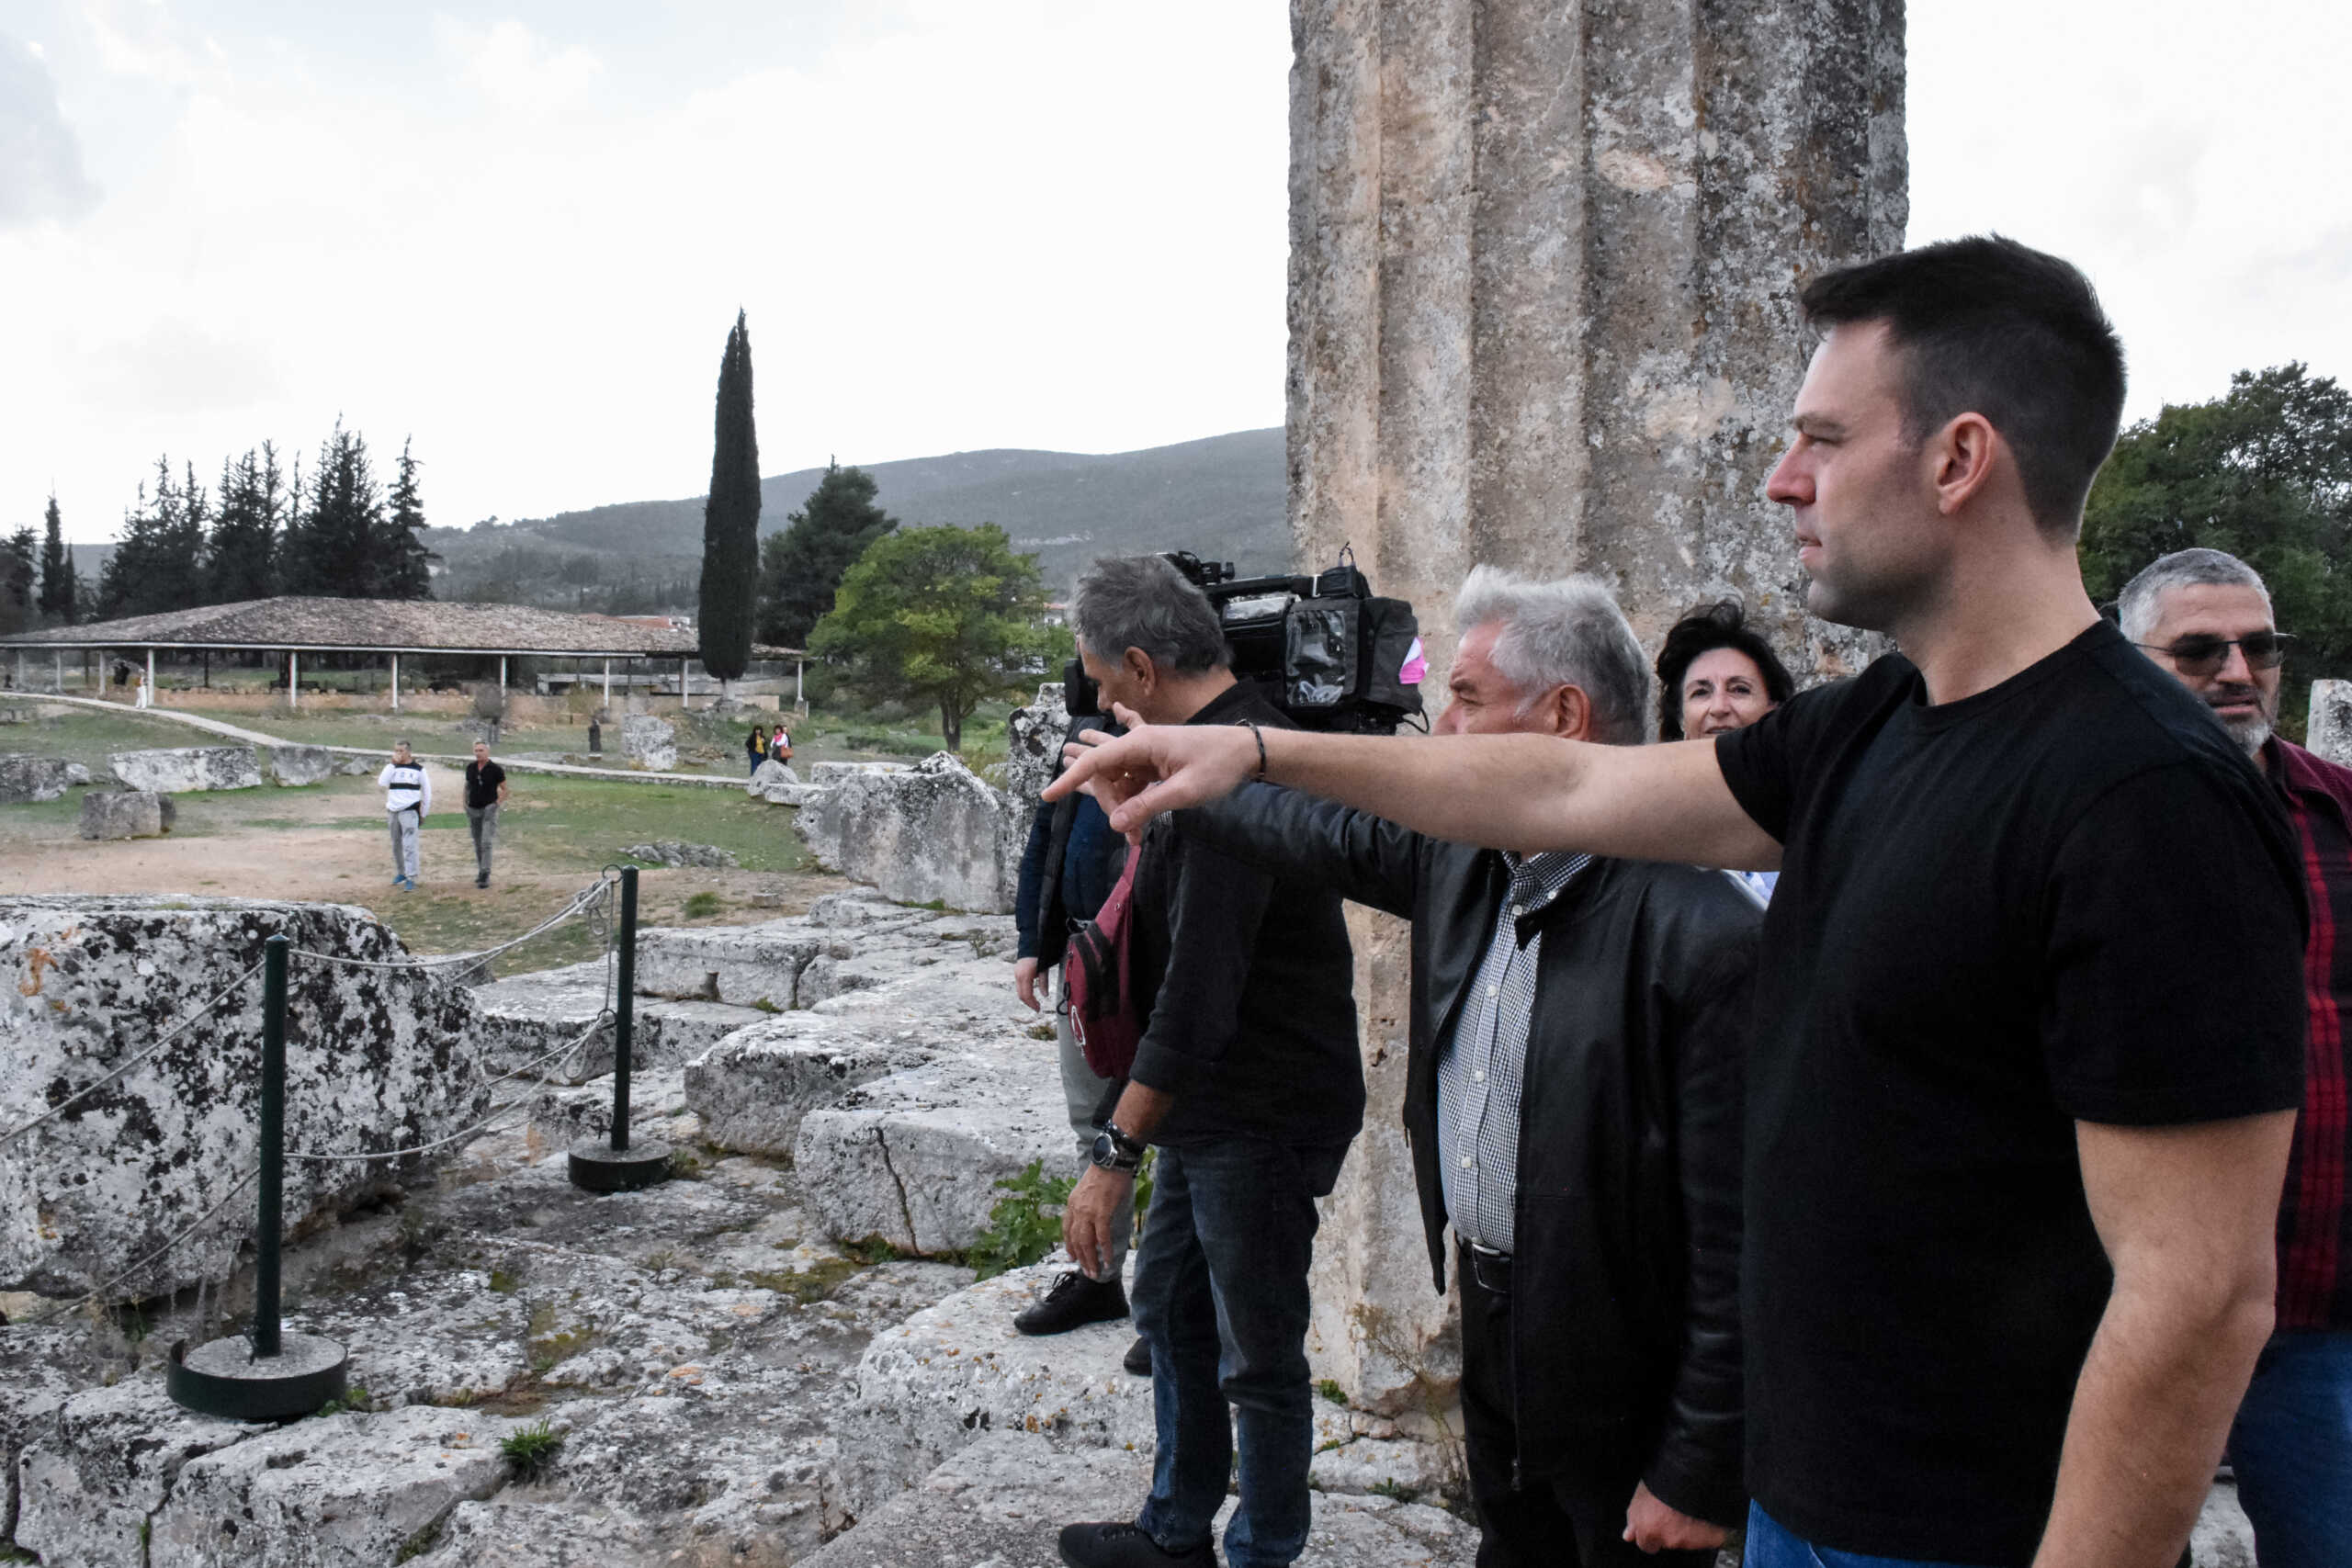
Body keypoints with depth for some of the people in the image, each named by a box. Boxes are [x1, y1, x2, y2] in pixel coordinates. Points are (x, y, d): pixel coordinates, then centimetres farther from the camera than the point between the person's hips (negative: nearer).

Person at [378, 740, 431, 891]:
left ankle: (411, 879, -14)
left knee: (409, 846, -12)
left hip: (410, 811, -4)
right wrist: (393, 763, -11)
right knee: (396, 845, 13)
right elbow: (381, 783, -10)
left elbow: (427, 792, 5)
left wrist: (424, 813, 4)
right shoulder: (391, 766, 8)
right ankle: (401, 873, 28)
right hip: (393, 811, 4)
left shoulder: (418, 769, 1)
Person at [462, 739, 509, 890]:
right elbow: (467, 786, 19)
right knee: (478, 844, 12)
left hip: (489, 809, -5)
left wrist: (498, 804, -10)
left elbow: (504, 789, 0)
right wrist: (465, 804, 10)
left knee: (486, 843, -14)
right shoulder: (470, 767, 6)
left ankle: (485, 875, -16)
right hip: (473, 810, 5)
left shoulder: (496, 769, -7)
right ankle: (480, 871, 24)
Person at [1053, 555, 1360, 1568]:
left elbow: (1200, 994, -28)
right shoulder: (1231, 740, 9)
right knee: (1168, 1306, 21)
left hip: (1264, 1115, -11)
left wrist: (1115, 1152, -25)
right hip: (1209, 1104, 11)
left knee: (1257, 1356, 4)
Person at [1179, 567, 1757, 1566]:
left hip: (1623, 1397, -7)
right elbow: (1327, 837, 18)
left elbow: (1736, 1239, -24)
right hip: (1488, 1329, 7)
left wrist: (1700, 1476, -19)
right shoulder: (1460, 863, -2)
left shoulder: (1704, 937, -27)